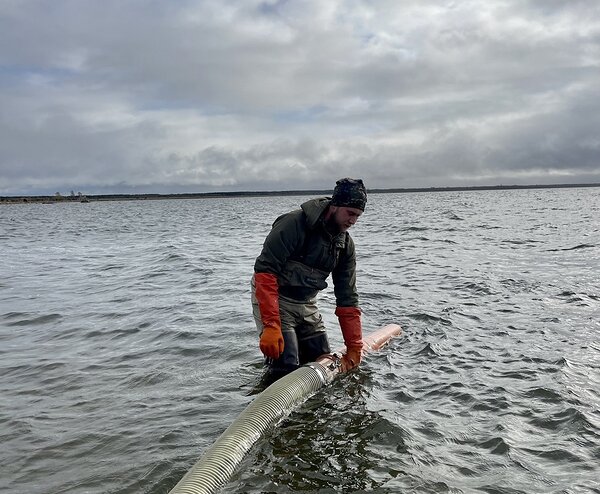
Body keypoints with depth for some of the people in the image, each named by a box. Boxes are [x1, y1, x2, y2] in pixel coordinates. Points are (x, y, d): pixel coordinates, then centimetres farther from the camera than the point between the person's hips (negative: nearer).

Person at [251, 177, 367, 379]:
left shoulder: (346, 245, -1)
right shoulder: (294, 224, -24)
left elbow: (347, 299, 4)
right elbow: (265, 272, -28)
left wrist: (354, 348, 1)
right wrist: (270, 326, -35)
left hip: (306, 303, 7)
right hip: (272, 299, -7)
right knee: (286, 368, -16)